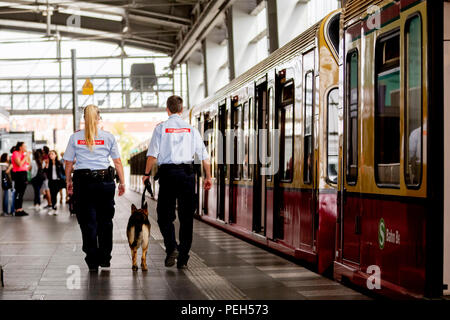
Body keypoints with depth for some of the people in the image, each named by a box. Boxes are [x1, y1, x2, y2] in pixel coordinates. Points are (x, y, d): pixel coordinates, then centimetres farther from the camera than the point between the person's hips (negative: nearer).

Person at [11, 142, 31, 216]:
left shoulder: (23, 154, 16)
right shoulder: (15, 153, -7)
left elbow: (28, 164, 17)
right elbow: (19, 164, -19)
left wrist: (28, 156, 7)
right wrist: (25, 157, -11)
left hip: (24, 174, 8)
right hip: (18, 174, -8)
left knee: (22, 193, 8)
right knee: (18, 192, -9)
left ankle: (20, 209, 11)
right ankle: (17, 210, -8)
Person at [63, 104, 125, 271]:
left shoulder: (75, 137, 3)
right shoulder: (108, 137, 2)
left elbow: (68, 162, 4)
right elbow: (117, 162, 2)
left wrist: (68, 182, 14)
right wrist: (122, 182, 8)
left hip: (83, 182, 0)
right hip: (105, 181, 0)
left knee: (87, 221, 4)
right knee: (105, 221, 11)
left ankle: (92, 261, 4)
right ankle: (105, 258, 14)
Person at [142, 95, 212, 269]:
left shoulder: (161, 128, 1)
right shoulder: (191, 129, 8)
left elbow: (153, 154, -6)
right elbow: (204, 155, 7)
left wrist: (146, 173, 4)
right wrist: (208, 177, 14)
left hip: (167, 172, -2)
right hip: (187, 172, 2)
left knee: (165, 215, 8)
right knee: (186, 217, 6)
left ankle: (171, 247, -13)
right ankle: (183, 258, 6)